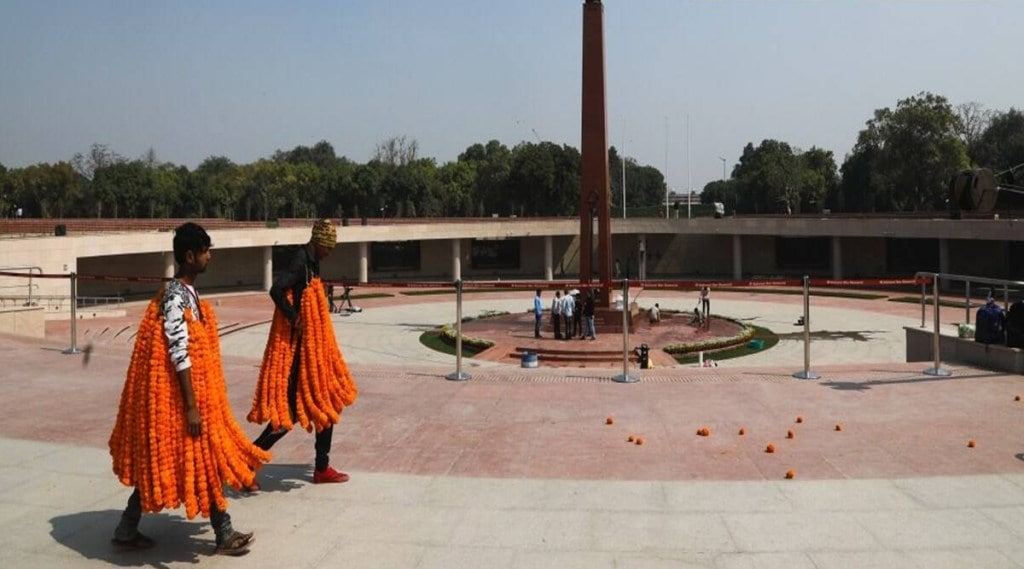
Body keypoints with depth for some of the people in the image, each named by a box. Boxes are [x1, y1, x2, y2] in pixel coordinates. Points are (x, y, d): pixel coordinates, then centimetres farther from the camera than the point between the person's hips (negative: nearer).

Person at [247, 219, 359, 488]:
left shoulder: (311, 261, 13)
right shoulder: (300, 261, -16)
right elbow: (276, 290, -29)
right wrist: (295, 319, -21)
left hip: (314, 347, 10)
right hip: (299, 347, -10)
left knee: (327, 403, 14)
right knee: (291, 410, -7)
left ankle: (322, 467, 22)